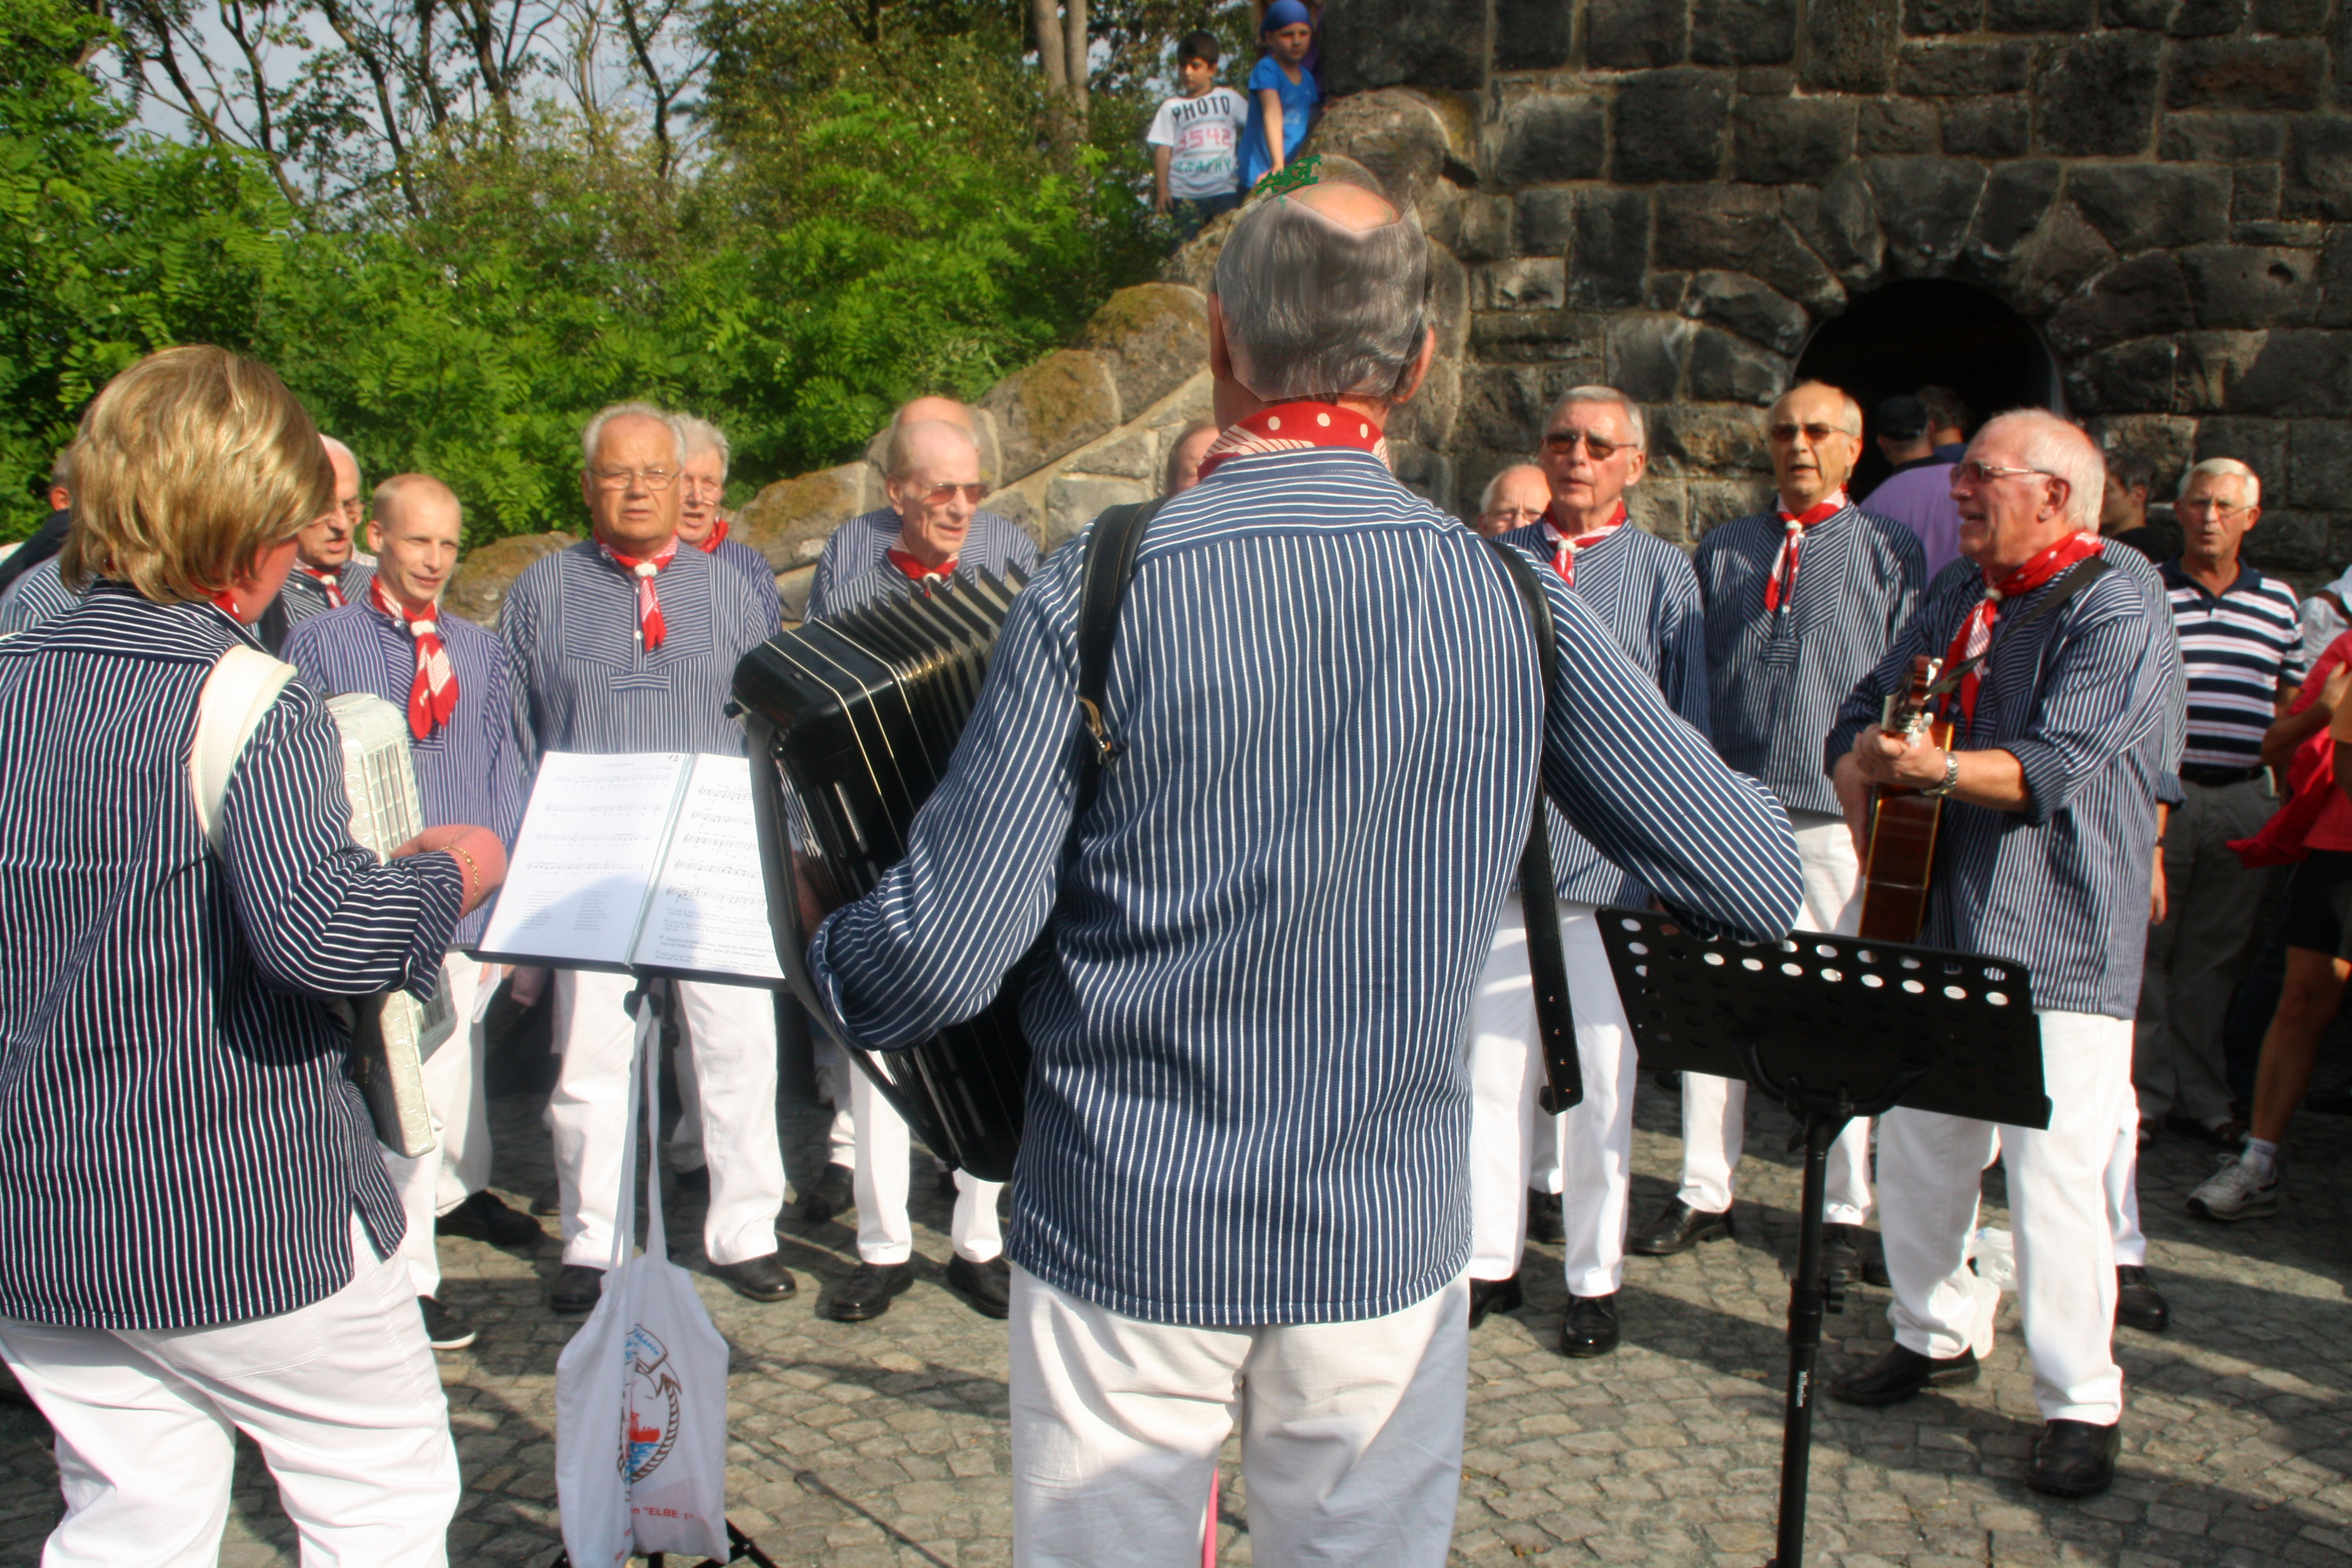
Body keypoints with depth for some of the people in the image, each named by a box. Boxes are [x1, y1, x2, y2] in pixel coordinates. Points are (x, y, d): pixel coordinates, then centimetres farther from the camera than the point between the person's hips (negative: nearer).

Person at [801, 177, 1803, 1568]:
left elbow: (946, 952, -15)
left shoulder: (1103, 589, -13)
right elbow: (1759, 882, -3)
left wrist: (820, 956, 7)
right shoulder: (1514, 599, -6)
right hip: (1387, 1246, 2)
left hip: (1127, 1239, -1)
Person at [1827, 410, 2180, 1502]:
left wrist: (1936, 769, -35)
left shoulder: (2113, 616, -9)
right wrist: (1862, 774, -4)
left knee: (2054, 1174, -7)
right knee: (1914, 1150, 13)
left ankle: (2082, 1403, 6)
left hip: (2057, 950, -7)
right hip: (1934, 930, 8)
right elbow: (1862, 719, 18)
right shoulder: (1955, 599, 16)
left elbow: (2054, 764, -22)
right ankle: (1936, 1335, 32)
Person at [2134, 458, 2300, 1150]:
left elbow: (2292, 704, 19)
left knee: (2214, 956, 9)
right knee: (2142, 948, -1)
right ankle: (2143, 1092, 10)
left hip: (2242, 801, 3)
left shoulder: (2278, 601, 12)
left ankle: (2201, 1097, 18)